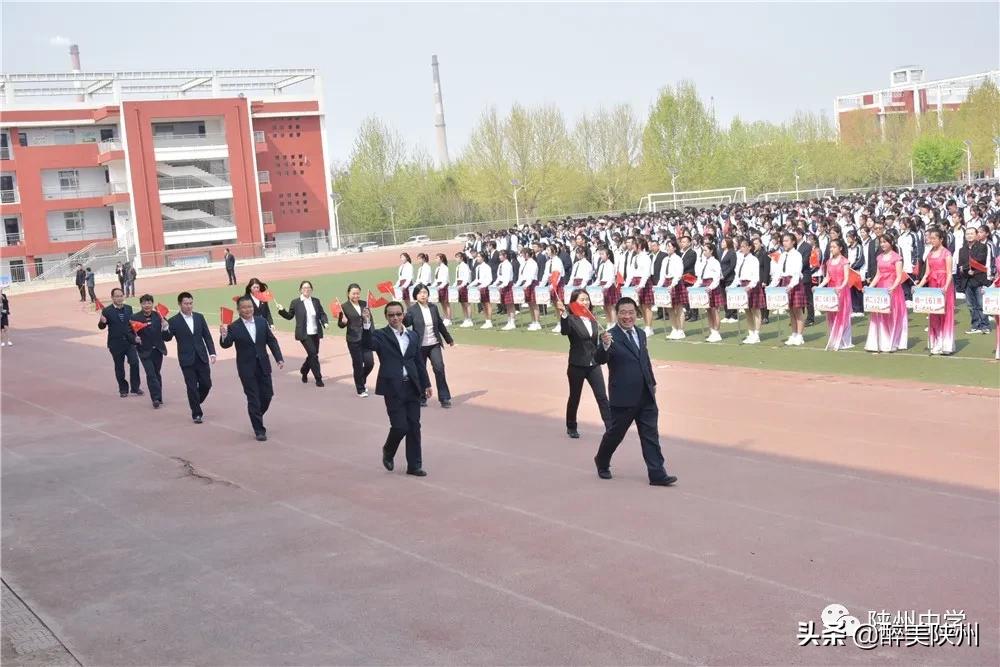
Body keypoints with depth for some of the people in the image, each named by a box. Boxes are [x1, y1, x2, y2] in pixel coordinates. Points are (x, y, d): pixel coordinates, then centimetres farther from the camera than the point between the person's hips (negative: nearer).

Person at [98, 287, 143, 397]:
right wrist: (102, 322, -31)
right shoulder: (107, 311, -7)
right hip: (116, 344, -2)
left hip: (129, 342, 2)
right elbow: (101, 327, -8)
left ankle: (135, 387, 5)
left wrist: (134, 336, 2)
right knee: (119, 368, 7)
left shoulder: (129, 308, 6)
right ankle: (123, 389, 21)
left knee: (134, 363, -8)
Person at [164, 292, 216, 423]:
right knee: (192, 387, 0)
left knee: (206, 384, 6)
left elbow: (207, 336, 8)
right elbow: (167, 338, -10)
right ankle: (196, 414, 12)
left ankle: (195, 403, 32)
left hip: (202, 358, 3)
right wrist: (165, 327, -30)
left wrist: (212, 353, -1)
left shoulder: (199, 317, 5)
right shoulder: (174, 321, -4)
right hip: (187, 359, -3)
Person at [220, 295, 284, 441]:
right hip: (247, 368, -3)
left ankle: (256, 417, 36)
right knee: (253, 399, 0)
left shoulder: (262, 322, 3)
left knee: (267, 395, 8)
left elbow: (272, 341, 6)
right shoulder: (234, 328, -8)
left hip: (263, 366, 4)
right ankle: (259, 430, 9)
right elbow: (226, 345, -17)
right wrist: (224, 336, -39)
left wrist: (279, 358, -1)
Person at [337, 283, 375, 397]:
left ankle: (362, 381, 29)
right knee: (358, 365, 2)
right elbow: (340, 325, 0)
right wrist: (343, 321, -23)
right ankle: (360, 390, 15)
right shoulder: (345, 307, -5)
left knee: (370, 362, 0)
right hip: (353, 340, -4)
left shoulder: (364, 304, 6)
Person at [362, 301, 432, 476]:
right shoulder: (380, 336, -3)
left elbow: (419, 362, 15)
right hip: (393, 389, -4)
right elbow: (367, 344, -24)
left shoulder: (413, 335, 11)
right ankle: (388, 451, 23)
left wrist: (426, 384, 13)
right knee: (400, 426, -8)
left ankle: (414, 465, 15)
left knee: (414, 427, 5)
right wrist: (366, 324, -38)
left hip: (412, 387, 5)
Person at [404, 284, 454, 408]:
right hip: (420, 346, -2)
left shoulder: (433, 307, 6)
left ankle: (444, 398, -3)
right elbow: (406, 324, -18)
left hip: (434, 344, 2)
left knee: (439, 368, -10)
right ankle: (421, 399, 20)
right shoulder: (412, 310, -5)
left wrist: (449, 339, 23)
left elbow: (440, 325, 16)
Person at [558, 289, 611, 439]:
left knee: (602, 397, -2)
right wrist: (563, 314, -49)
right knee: (574, 397, 10)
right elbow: (564, 331, -33)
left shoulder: (593, 320, 7)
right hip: (577, 365, -4)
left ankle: (610, 428, -1)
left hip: (594, 365, 4)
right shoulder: (571, 319, -11)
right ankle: (571, 428, 27)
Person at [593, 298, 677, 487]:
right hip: (623, 398, -6)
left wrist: (652, 383, 26)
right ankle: (602, 462, 33)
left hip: (646, 396, 6)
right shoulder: (611, 336, -12)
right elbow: (599, 360, -27)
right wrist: (604, 346, -46)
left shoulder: (641, 334, 11)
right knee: (615, 433, 9)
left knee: (651, 435, 3)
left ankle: (657, 474, 5)